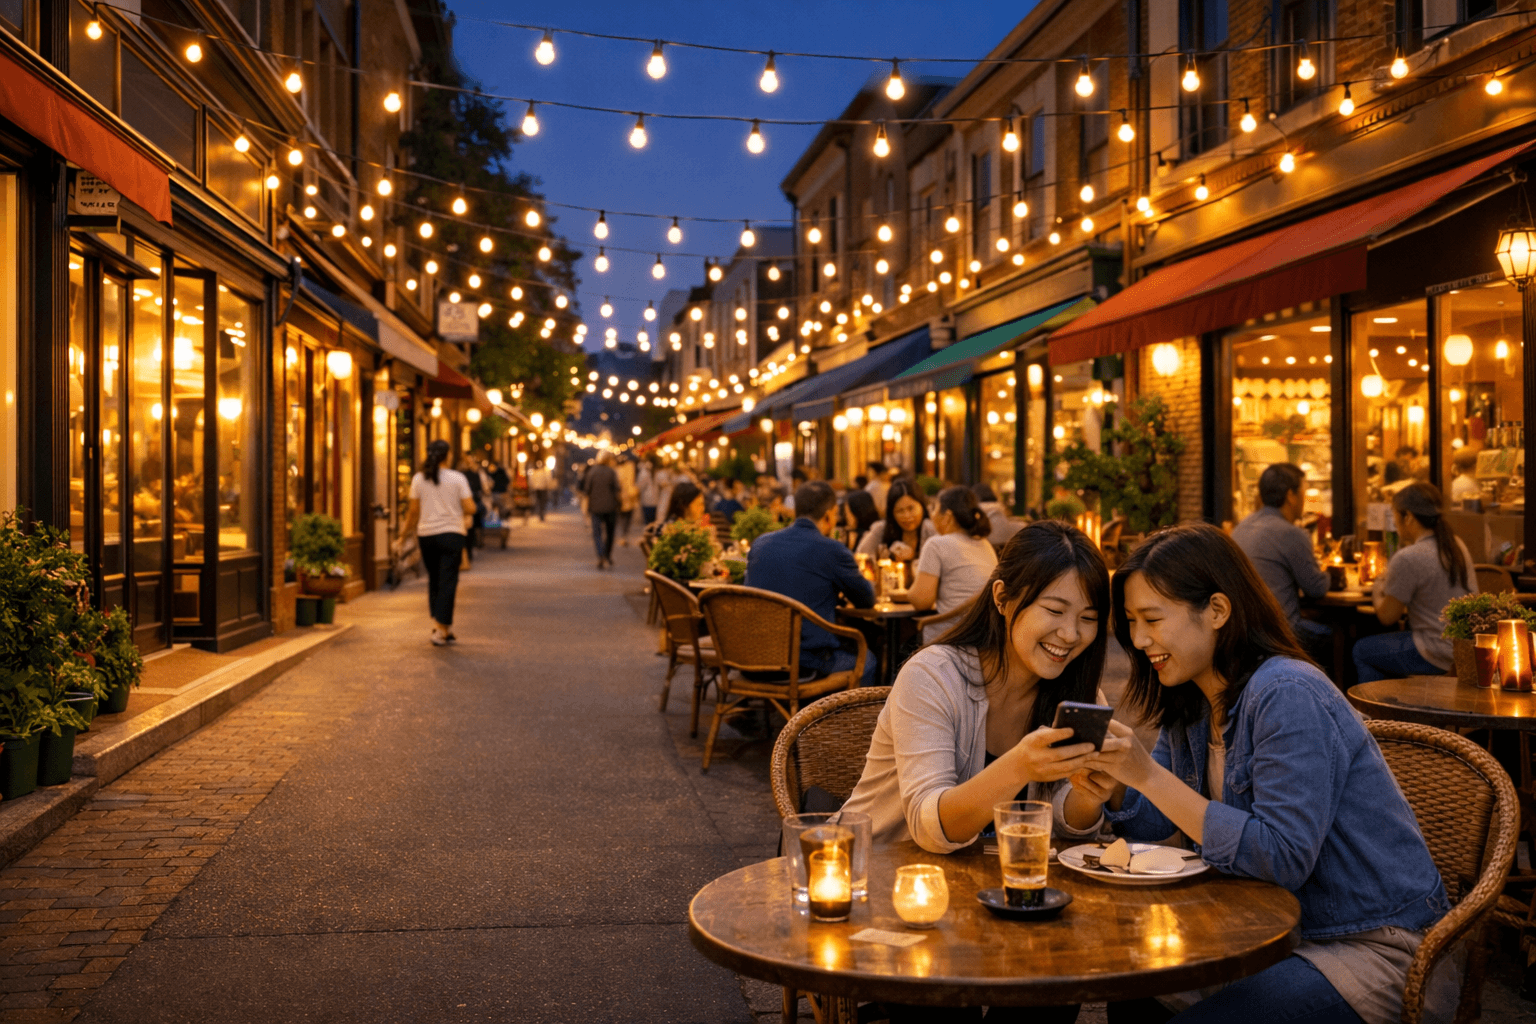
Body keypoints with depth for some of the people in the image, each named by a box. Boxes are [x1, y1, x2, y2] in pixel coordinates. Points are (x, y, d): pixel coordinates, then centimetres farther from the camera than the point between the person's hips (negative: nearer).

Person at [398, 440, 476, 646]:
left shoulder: (418, 479, 2)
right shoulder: (457, 478, -4)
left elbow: (414, 510, 5)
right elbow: (470, 508, -7)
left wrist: (406, 529, 21)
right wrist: (467, 515, 16)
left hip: (426, 534, 3)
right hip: (451, 534, -3)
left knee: (434, 580, 17)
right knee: (447, 581, -2)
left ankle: (438, 622, 13)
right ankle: (441, 629, -5)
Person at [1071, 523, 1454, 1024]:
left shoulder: (1287, 696, -23)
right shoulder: (1193, 703, 4)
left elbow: (1283, 859, -29)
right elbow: (1156, 821, 9)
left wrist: (1149, 776, -30)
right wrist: (1110, 788, -15)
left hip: (1377, 949, -8)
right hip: (1283, 933, 9)